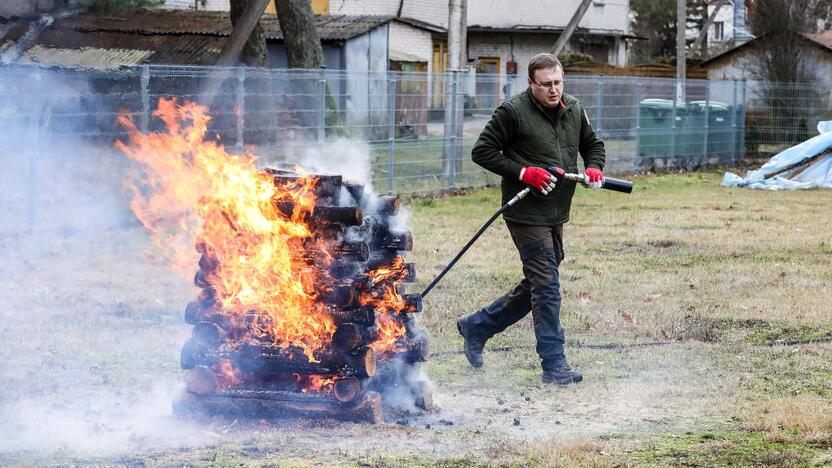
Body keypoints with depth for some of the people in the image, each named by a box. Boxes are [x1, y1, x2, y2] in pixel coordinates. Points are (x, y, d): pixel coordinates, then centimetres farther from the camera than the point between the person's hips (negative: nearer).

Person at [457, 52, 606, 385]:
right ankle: (553, 366, -5)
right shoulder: (513, 112, -11)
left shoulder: (574, 111, 9)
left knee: (537, 285, 14)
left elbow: (592, 144, 25)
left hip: (556, 215, 8)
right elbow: (482, 151, -8)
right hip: (526, 214, -8)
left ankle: (476, 327, 30)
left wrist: (594, 167, 1)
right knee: (546, 286, -9)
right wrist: (524, 172, -18)